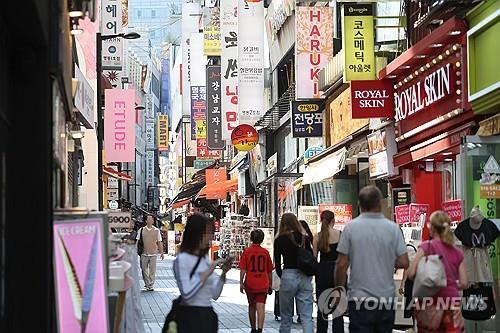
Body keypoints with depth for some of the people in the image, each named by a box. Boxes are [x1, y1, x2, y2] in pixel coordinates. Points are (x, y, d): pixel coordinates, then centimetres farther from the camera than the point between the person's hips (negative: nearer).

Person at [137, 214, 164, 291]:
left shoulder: (156, 230, 5)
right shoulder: (141, 230, 4)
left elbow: (159, 242, 8)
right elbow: (137, 241, 6)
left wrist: (161, 253, 7)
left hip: (153, 253, 0)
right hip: (144, 253, 0)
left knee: (152, 270, -1)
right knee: (144, 270, 4)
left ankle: (151, 285, 5)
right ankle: (147, 284, 17)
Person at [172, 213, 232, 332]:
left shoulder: (205, 259, 11)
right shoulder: (182, 259, -11)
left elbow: (215, 294, 11)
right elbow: (186, 294, -23)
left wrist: (223, 273, -2)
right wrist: (208, 272, -22)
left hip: (208, 315, 7)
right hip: (190, 317, -7)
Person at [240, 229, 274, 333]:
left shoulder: (247, 252, -1)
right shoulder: (265, 252, 3)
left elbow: (243, 269, -6)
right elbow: (270, 271, 10)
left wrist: (241, 283, -2)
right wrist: (270, 285, 19)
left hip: (250, 284, 0)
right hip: (263, 285, 0)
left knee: (252, 307, 16)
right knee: (260, 307, -8)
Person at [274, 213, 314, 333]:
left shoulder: (279, 240, -2)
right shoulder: (305, 238, 5)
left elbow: (277, 265, 0)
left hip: (288, 276, -2)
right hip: (305, 278, 2)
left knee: (286, 316, 11)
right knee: (307, 316, -1)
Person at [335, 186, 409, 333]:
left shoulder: (350, 227, -6)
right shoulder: (393, 228, -2)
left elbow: (342, 264, -6)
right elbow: (403, 263, -2)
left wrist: (339, 290, 7)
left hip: (359, 298, -2)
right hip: (387, 298, 2)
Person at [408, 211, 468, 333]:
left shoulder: (427, 246, -4)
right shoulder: (458, 253, 7)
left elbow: (411, 274, -12)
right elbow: (463, 284, 3)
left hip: (432, 303, -3)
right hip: (452, 303, 3)